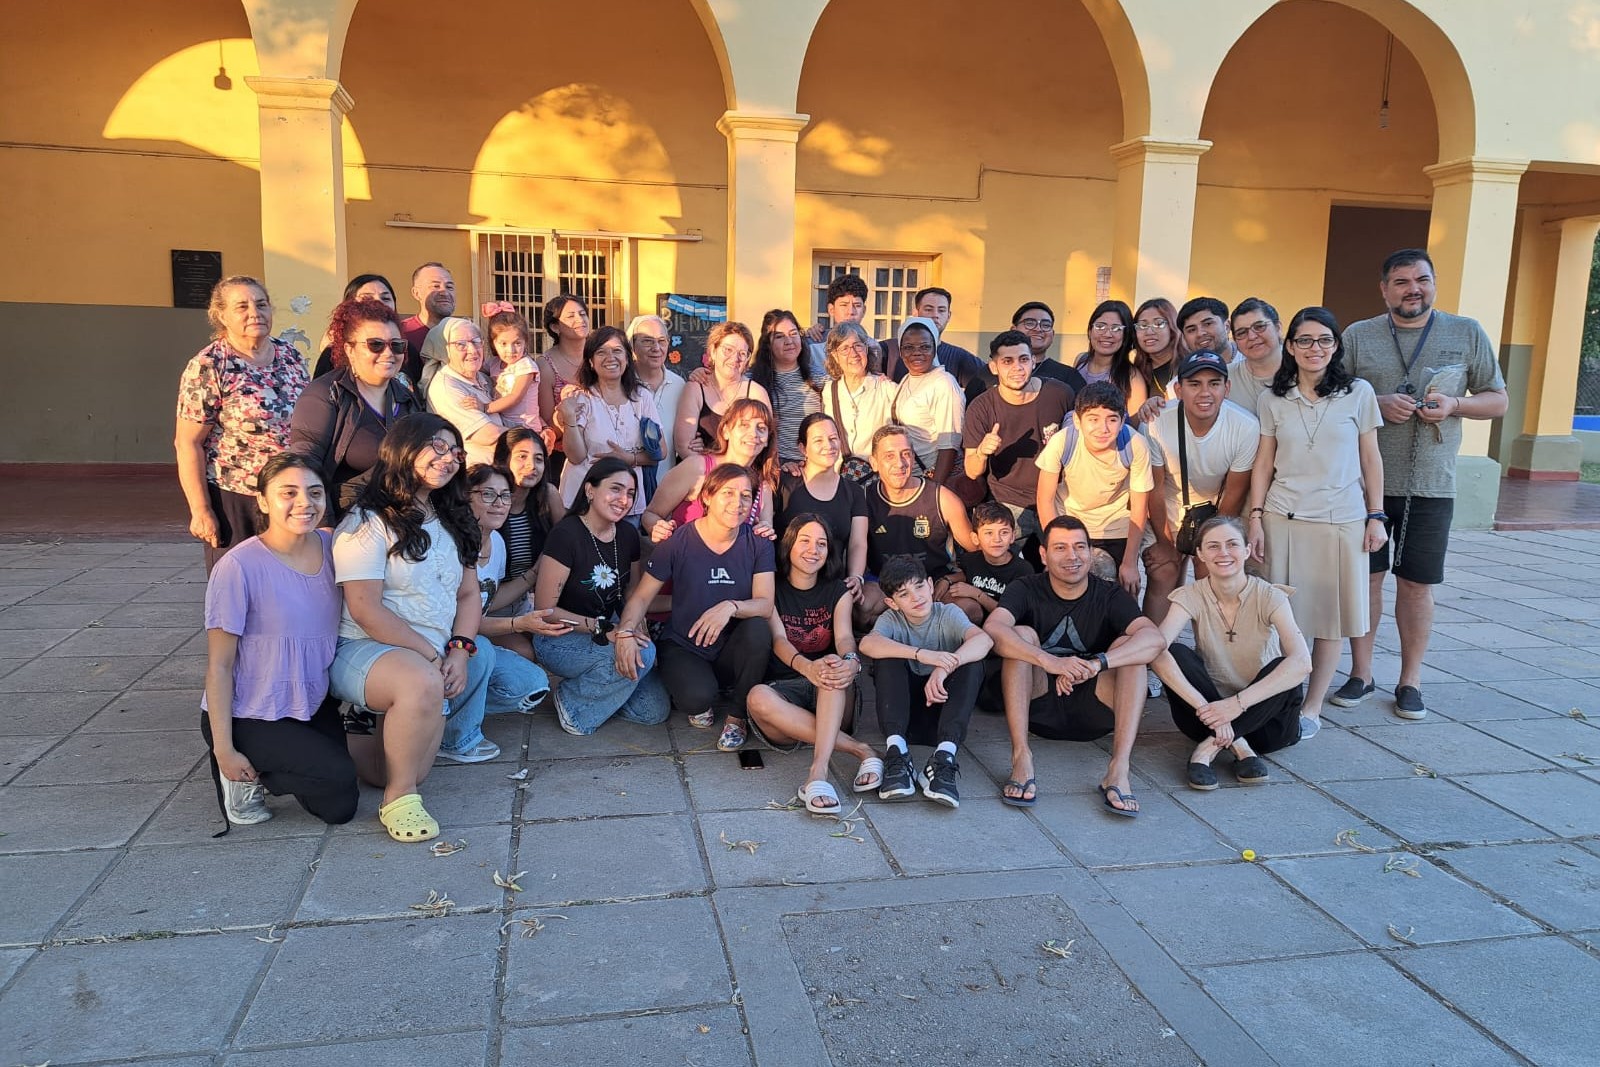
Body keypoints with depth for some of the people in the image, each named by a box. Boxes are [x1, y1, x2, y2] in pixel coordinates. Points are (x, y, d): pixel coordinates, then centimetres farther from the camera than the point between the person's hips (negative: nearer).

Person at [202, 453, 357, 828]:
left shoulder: (330, 547, -5)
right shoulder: (239, 567, -21)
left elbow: (345, 626, 9)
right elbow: (219, 666, -15)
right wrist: (224, 750, -14)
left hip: (313, 707, 6)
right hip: (247, 716, -6)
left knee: (340, 808, 4)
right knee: (338, 776, -21)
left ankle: (266, 768, 27)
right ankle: (244, 777, 4)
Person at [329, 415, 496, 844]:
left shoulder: (451, 520, 15)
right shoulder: (369, 523, -8)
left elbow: (469, 593, 12)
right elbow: (366, 609, -16)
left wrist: (459, 650, -6)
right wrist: (432, 654, -17)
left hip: (436, 656, 7)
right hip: (364, 649, -7)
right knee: (422, 683, -39)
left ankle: (370, 726, 25)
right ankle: (399, 800, -20)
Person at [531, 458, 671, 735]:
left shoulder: (628, 534, -1)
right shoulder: (566, 535, -21)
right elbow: (545, 610, -19)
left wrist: (629, 631, -16)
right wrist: (604, 629, -25)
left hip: (607, 632, 6)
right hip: (559, 639, -6)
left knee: (655, 711, -7)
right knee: (643, 654, -29)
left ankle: (592, 686, 15)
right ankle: (573, 702, -7)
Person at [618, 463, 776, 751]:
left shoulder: (758, 544, -6)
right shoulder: (678, 542, -11)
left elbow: (765, 604, -15)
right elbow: (642, 596, -7)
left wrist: (731, 607, -37)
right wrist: (626, 630, -28)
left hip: (731, 649, 2)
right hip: (684, 648, -2)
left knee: (759, 629, -31)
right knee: (698, 695, -33)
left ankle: (737, 717, -8)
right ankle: (699, 704, 9)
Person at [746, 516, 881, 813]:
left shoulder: (838, 592, 12)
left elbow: (844, 636, -7)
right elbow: (778, 638, -11)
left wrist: (851, 661, -35)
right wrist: (805, 666, -36)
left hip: (829, 700, 1)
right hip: (783, 691, -1)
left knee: (836, 667, -34)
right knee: (758, 697, -36)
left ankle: (818, 770, -48)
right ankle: (859, 750, -34)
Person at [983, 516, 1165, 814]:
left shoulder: (1110, 596, -2)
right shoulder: (1026, 590, -4)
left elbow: (1154, 639, -22)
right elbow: (992, 629, -26)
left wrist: (1097, 663, -39)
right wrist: (1050, 661, -41)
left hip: (1093, 715, 1)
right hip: (1037, 708, 0)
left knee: (1128, 645, -20)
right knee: (1021, 634, -21)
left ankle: (1118, 768, -32)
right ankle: (1021, 756, -31)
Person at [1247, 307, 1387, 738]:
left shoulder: (1359, 393, 2)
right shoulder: (1274, 399, 5)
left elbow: (1370, 459, 6)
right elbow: (1264, 462, 7)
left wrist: (1376, 516, 2)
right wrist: (1256, 517, 0)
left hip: (1342, 521, 0)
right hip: (1284, 520, 1)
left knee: (1330, 619, 3)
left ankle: (1312, 708, 11)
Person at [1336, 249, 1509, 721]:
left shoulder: (1467, 333, 6)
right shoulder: (1357, 336, 4)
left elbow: (1497, 400, 9)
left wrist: (1455, 405, -11)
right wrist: (1376, 404, -15)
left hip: (1431, 486, 0)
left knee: (1417, 584, 5)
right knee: (1365, 576, 5)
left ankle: (1410, 681, 18)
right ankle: (1361, 673, 19)